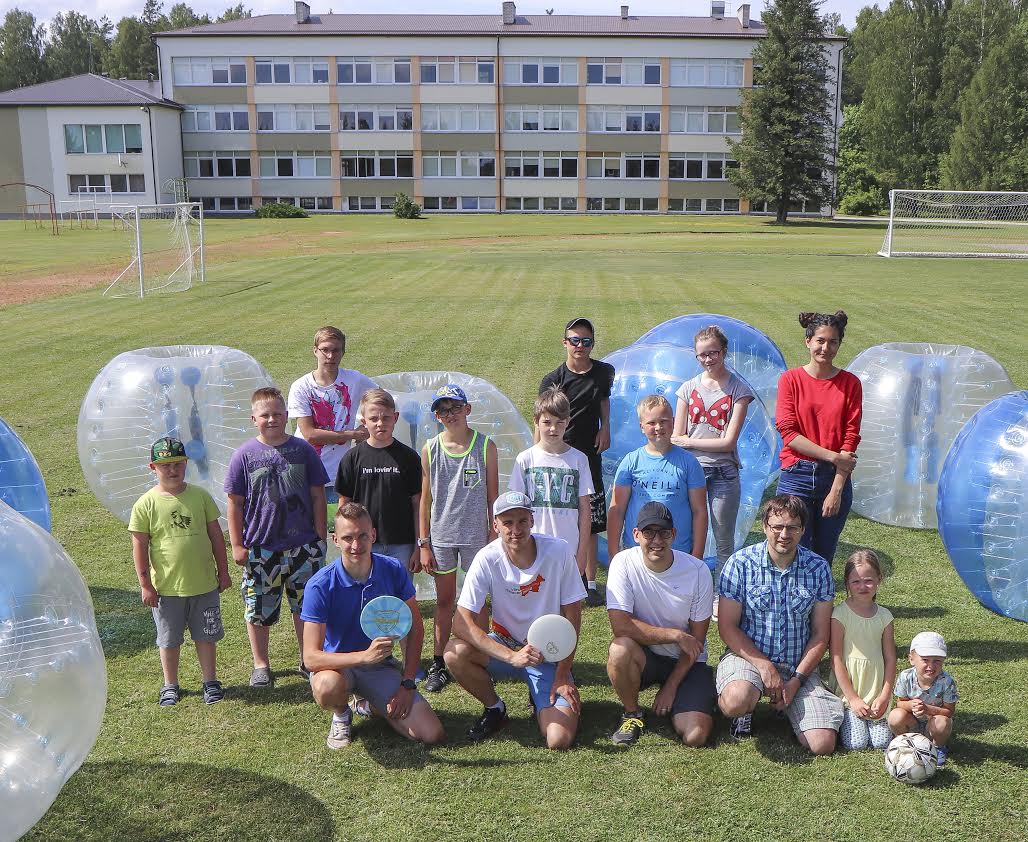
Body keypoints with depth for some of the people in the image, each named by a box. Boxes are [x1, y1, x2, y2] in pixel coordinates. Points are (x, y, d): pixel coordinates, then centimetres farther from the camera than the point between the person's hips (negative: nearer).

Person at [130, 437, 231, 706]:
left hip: (204, 584, 1)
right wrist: (145, 584, -5)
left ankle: (211, 682, 27)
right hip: (167, 588, -1)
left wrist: (223, 572, 7)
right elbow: (140, 546, -4)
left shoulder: (200, 496, -1)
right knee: (169, 640, 14)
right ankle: (170, 686, 30)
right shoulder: (146, 504, -8)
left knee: (206, 637, 12)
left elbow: (215, 535, 5)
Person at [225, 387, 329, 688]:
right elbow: (235, 503, 0)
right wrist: (237, 545, -2)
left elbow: (317, 496, 5)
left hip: (304, 545, 1)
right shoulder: (245, 454, -3)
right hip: (260, 548, -1)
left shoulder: (303, 450, 0)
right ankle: (261, 665, 26)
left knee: (306, 606, 12)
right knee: (259, 610, 9)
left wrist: (320, 536, 3)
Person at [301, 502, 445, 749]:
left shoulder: (393, 571, -10)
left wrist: (407, 684, -7)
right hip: (337, 665, -3)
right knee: (328, 687, -41)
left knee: (432, 734, -12)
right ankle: (341, 716, 0)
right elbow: (311, 657, -25)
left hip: (382, 666, 3)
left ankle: (370, 704, 17)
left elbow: (415, 628, 1)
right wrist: (365, 655, -40)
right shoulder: (321, 585, -20)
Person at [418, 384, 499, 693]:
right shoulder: (430, 449, 1)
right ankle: (438, 664, 18)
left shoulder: (485, 446, -3)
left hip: (476, 535, -1)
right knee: (444, 601, 9)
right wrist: (423, 543, 2)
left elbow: (493, 496, 1)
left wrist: (494, 537, -2)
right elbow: (425, 499, 4)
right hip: (441, 536, 1)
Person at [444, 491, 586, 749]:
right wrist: (512, 657, -34)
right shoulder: (487, 559, -17)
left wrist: (563, 674, -12)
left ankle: (542, 700, 17)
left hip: (550, 655, -1)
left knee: (560, 740, -20)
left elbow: (572, 616, -8)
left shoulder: (558, 551, -16)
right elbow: (462, 623, -23)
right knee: (454, 653, -29)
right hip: (506, 647, 1)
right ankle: (495, 708, 1)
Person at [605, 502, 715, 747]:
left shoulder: (698, 571, -13)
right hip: (644, 655, 0)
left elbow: (697, 639, -6)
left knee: (696, 736, -19)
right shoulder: (624, 563, -15)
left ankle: (670, 699, 16)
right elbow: (621, 626, -23)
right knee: (620, 649, -35)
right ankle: (632, 713, -6)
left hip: (686, 662, 0)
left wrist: (671, 687, -9)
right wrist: (676, 635, -23)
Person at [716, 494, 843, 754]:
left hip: (800, 666, 2)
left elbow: (820, 634, 2)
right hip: (748, 654, -2)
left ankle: (787, 706, 19)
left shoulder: (818, 568, 0)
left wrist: (797, 679, -9)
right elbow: (727, 627, -6)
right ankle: (747, 708, 4)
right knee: (736, 701, -36)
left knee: (823, 745, -13)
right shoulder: (741, 563, -8)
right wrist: (764, 666, -16)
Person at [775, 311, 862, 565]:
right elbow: (787, 432, -7)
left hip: (836, 478, 2)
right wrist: (833, 456, -13)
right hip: (796, 477, -1)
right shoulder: (791, 379, 0)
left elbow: (851, 438, -2)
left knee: (824, 558, 10)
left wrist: (836, 489, -9)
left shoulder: (850, 383, 3)